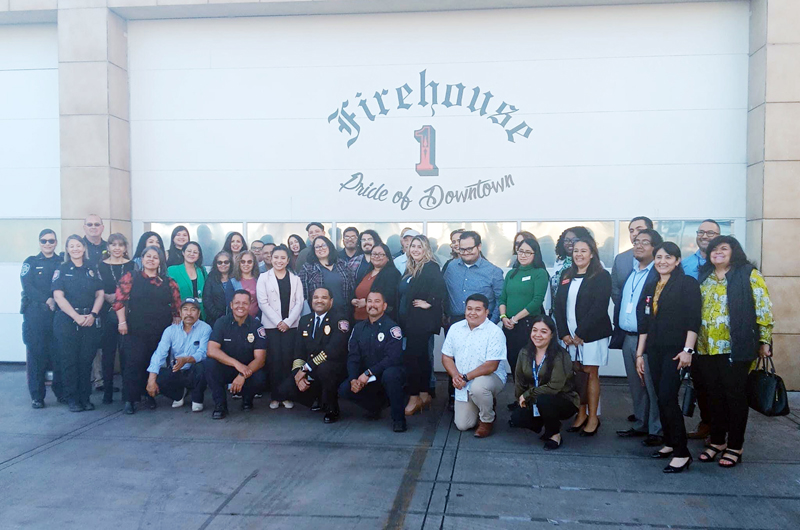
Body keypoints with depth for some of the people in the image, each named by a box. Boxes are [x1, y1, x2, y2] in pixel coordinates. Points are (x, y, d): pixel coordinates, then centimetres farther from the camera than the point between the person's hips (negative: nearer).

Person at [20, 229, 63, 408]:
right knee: (36, 355, -1)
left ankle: (61, 392, 11)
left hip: (58, 313, 1)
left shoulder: (63, 262, 12)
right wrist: (47, 300, -14)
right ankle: (37, 396, 6)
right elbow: (27, 286, -2)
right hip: (35, 314, -1)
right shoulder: (31, 262, 10)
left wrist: (56, 301, -14)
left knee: (59, 354, 0)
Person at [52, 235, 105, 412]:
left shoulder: (92, 269, 11)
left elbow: (100, 294, 8)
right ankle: (72, 399, 9)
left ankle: (85, 397, 12)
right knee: (69, 360, 0)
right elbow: (58, 296, -6)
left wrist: (93, 314, -8)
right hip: (67, 320, -2)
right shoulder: (61, 270, 3)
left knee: (86, 359, 3)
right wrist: (77, 317, -14)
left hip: (90, 321, 2)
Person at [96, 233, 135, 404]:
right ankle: (107, 391, 10)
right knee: (108, 352, 2)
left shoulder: (131, 265, 7)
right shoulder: (101, 265, 9)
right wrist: (107, 297, -11)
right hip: (107, 314, 1)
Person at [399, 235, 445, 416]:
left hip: (422, 320, -8)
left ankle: (414, 398, 0)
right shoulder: (410, 268, 14)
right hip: (409, 320, 8)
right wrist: (402, 317, 15)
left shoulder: (431, 267, -12)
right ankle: (424, 395, 22)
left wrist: (429, 303, -17)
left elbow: (441, 289, -26)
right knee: (421, 356, 14)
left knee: (411, 356, -9)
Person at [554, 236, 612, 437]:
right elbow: (559, 305, 9)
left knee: (590, 373, 0)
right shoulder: (567, 276, 13)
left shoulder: (602, 276, -4)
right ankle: (581, 414, 18)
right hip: (570, 334, 5)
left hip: (592, 333, -5)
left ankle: (593, 418, 9)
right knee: (577, 373, 6)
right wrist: (564, 333, -2)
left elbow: (599, 308, -12)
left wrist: (581, 333, -14)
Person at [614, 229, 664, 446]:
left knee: (652, 385, 0)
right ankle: (641, 425, 28)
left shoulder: (660, 273, -8)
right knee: (635, 385, 16)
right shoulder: (628, 270, 15)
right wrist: (618, 331, 11)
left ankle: (656, 430, 12)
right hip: (628, 338, 7)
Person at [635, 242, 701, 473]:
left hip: (676, 350, -6)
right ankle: (670, 443, 21)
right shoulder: (650, 287, 15)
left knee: (667, 398, -13)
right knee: (661, 399, 9)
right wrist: (639, 353, 13)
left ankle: (682, 453, -6)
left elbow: (693, 320, -9)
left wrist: (687, 350, -17)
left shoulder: (687, 283, -3)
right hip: (655, 350, 6)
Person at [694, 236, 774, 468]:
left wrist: (764, 341, -7)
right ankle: (717, 441, 25)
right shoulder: (704, 277, 13)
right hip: (706, 348, 5)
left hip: (735, 347, -5)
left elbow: (763, 309, -5)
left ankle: (735, 446, 15)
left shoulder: (748, 274, -2)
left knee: (735, 396, 4)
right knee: (714, 395, 12)